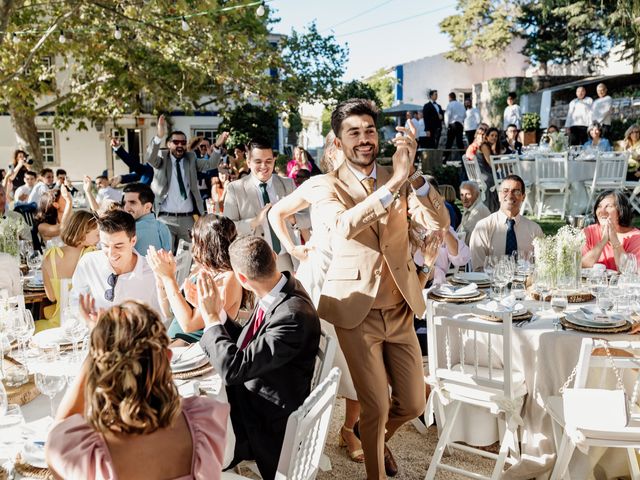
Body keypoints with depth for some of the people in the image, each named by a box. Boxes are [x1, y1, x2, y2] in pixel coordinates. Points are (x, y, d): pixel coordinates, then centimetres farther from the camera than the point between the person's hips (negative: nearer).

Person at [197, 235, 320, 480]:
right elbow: (245, 344, 8)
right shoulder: (278, 289, -5)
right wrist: (218, 311, -5)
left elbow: (233, 369, -29)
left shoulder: (293, 315, -31)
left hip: (267, 423, -8)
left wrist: (211, 317, -19)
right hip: (247, 391, 8)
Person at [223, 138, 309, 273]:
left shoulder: (288, 184, 6)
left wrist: (291, 218, -16)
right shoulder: (235, 189, -3)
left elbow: (308, 218, 5)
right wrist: (255, 221, -23)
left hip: (286, 262, 3)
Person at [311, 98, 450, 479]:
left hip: (401, 309, 4)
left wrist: (412, 174, -25)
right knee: (376, 407, 2)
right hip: (357, 311, -4)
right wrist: (394, 182, -37)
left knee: (413, 404, 12)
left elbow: (440, 223, -11)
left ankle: (373, 435, 44)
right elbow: (345, 226, -28)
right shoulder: (327, 186, -6)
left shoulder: (400, 180, 4)